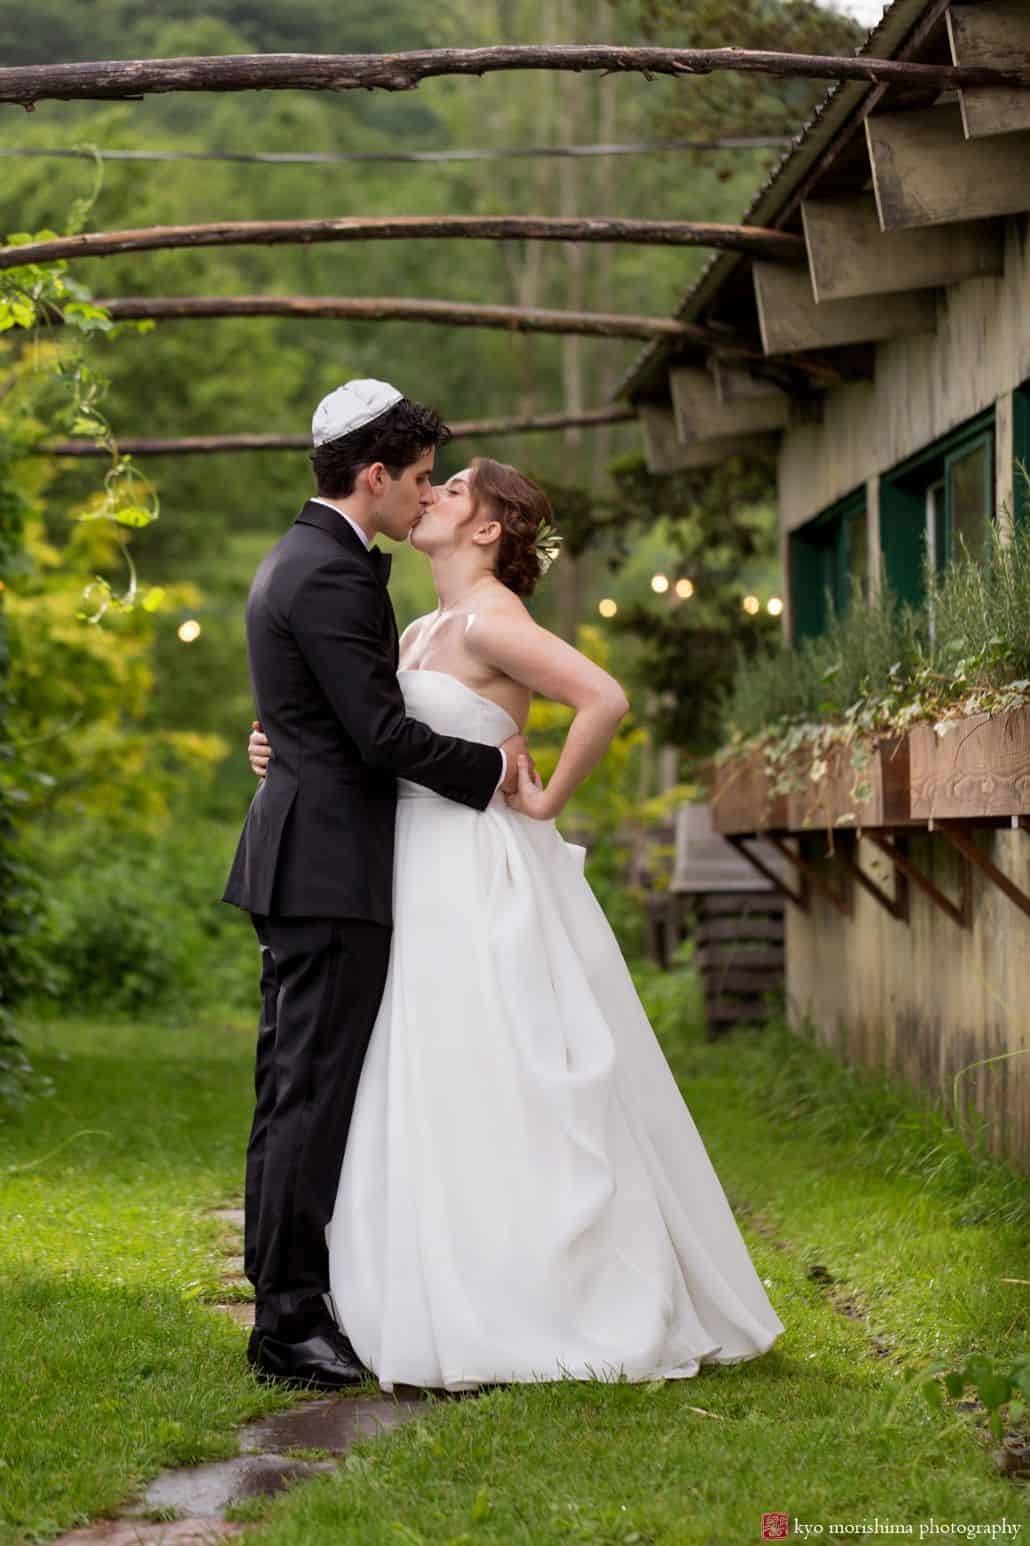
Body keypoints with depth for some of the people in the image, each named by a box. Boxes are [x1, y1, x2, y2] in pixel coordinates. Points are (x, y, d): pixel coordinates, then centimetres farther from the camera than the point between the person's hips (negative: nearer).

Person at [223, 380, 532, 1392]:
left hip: (302, 863, 11)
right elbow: (383, 733, -20)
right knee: (315, 1093, -7)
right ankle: (290, 1321, -3)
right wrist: (492, 766, -7)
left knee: (292, 1091, 13)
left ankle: (284, 1300, 20)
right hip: (332, 866, -11)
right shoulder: (332, 576, -16)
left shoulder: (300, 558, 17)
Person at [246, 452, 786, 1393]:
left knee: (491, 1092, -6)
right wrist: (288, 755, 6)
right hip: (429, 882, 9)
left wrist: (547, 801, -15)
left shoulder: (491, 620, -11)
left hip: (483, 884, -9)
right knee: (440, 1095, 11)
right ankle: (464, 1311, 17)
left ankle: (529, 1315, 1)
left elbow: (605, 699, -23)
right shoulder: (422, 633, 16)